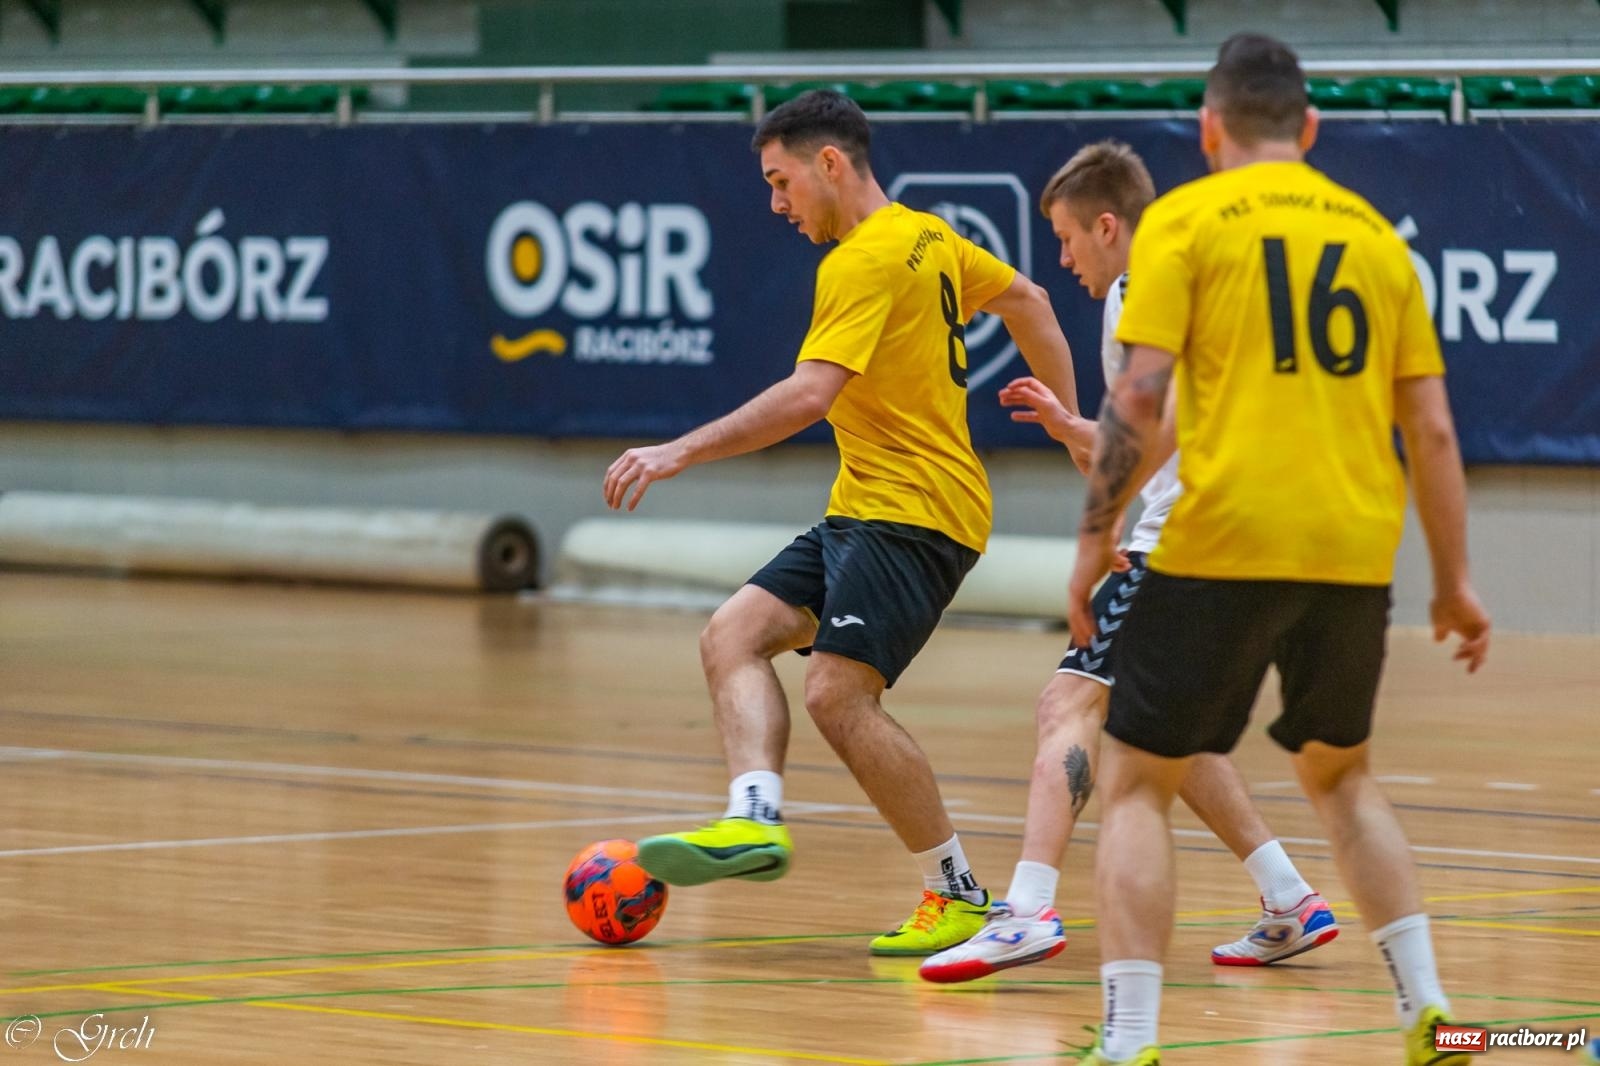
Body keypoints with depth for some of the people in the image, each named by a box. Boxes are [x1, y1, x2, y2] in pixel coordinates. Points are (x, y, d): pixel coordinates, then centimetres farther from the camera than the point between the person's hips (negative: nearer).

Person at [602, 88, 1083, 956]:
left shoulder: (864, 262, -15)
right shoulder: (927, 237, 15)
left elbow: (809, 395, -26)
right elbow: (1026, 300, 28)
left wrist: (681, 453, -27)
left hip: (914, 512, -10)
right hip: (861, 512, 10)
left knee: (838, 696, -18)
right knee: (734, 635, -3)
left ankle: (958, 894, -6)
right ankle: (755, 818, -22)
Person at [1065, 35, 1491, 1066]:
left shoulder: (1185, 219, 2)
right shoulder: (1374, 233, 14)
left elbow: (1139, 399, -9)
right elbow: (1432, 428, 12)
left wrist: (1097, 538, -1)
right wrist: (1455, 583, 18)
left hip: (1225, 544, -4)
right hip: (1357, 551, 4)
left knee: (1136, 784, 6)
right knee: (1342, 774, 26)